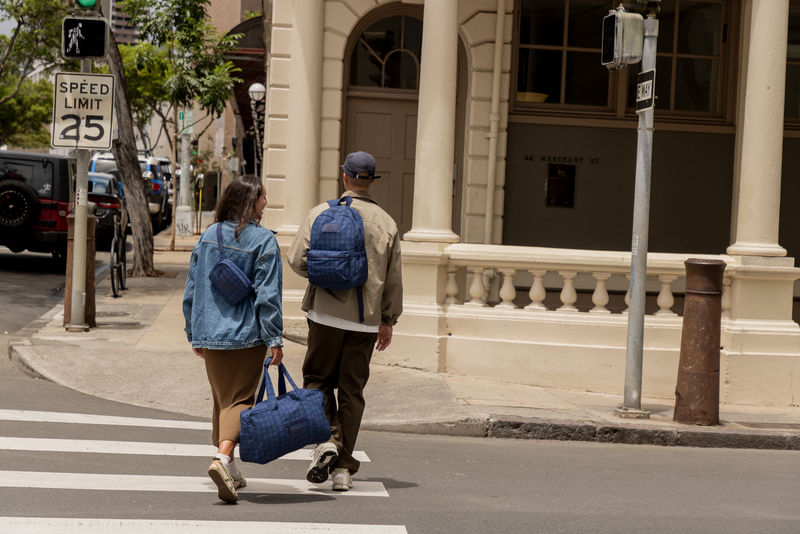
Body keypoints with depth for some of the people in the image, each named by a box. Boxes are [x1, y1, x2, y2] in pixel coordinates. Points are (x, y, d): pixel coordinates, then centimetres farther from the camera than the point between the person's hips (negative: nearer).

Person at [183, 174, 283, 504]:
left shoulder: (208, 237, 7)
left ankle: (229, 470, 23)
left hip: (211, 335, 5)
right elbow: (267, 295, -13)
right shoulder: (263, 241, -9)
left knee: (221, 399, 17)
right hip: (247, 335, -5)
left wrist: (195, 335, 18)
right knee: (241, 399, -2)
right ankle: (223, 458, -24)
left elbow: (192, 290, 10)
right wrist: (274, 338, -9)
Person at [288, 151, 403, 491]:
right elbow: (393, 279, 6)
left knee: (317, 380, 12)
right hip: (366, 319, 2)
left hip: (326, 313, -2)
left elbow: (297, 260, -8)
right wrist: (388, 320, 16)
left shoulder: (322, 213, -4)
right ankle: (343, 468, 7)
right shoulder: (386, 223, 3)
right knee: (352, 391, 7)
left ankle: (327, 440, -11)